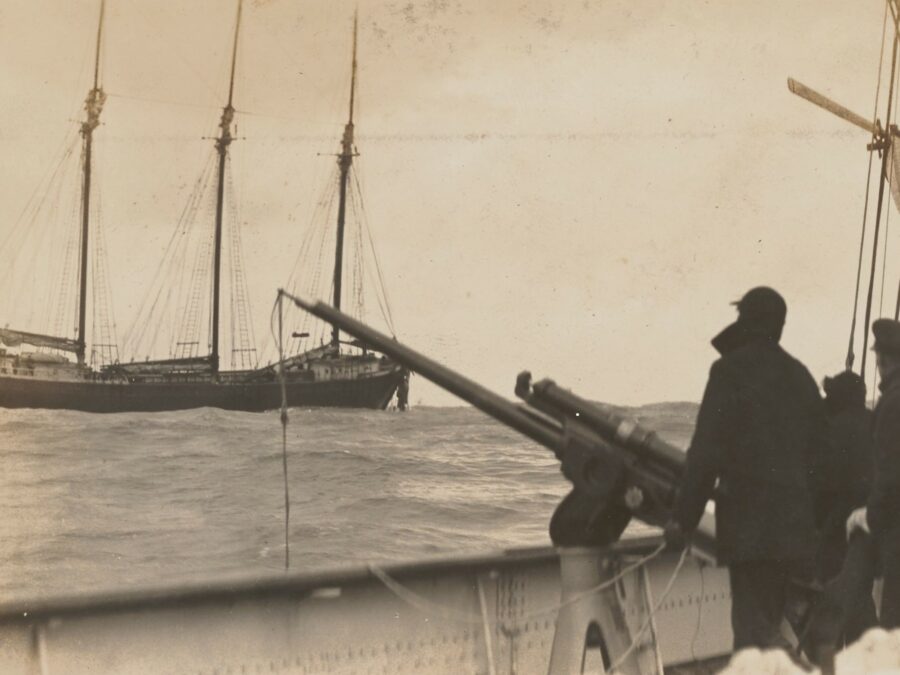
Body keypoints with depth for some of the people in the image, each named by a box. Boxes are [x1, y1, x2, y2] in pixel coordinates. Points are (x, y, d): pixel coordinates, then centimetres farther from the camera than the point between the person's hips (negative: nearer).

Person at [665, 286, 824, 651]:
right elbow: (815, 448, 18)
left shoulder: (731, 370, -6)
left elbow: (706, 450, -11)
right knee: (768, 620, 14)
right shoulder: (800, 375, 15)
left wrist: (683, 517, -7)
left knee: (752, 626, -8)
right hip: (794, 521, 7)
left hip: (748, 516, -7)